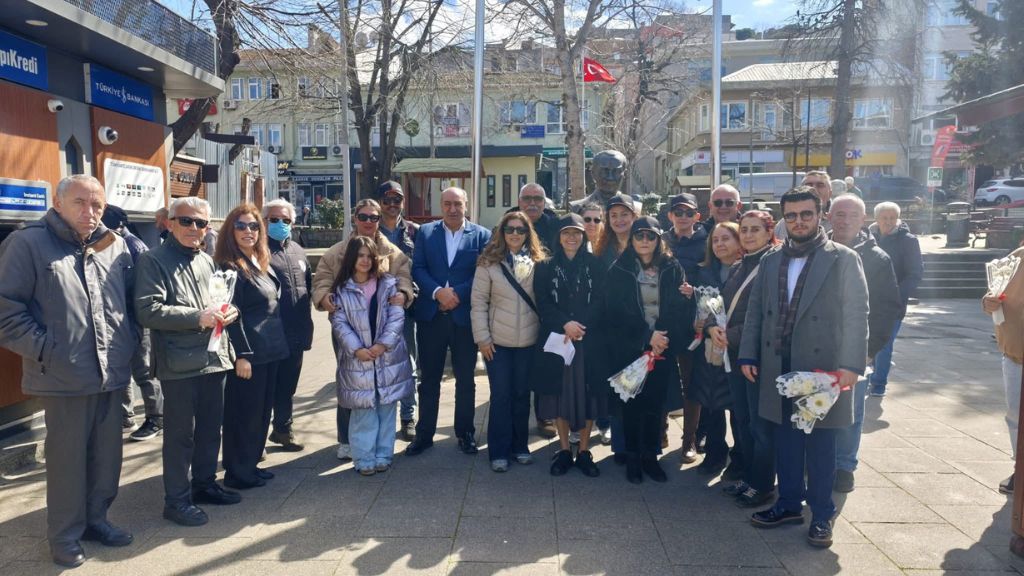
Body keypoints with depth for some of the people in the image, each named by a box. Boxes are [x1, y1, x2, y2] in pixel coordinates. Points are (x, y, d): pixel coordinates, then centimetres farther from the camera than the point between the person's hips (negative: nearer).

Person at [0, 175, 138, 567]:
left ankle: (95, 519, 34)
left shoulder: (115, 246, 9)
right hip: (65, 376, -5)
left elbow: (131, 301, 17)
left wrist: (129, 342, 7)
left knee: (107, 455, 15)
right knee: (67, 458, 7)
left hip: (112, 374, 5)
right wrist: (45, 350, -13)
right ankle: (65, 536, 24)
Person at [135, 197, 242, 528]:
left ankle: (205, 484, 32)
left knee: (210, 428, 17)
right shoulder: (153, 261, -7)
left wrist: (228, 313, 1)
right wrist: (198, 318, -21)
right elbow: (148, 311, -18)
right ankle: (176, 500, 15)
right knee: (180, 434, 2)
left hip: (215, 358, 7)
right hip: (180, 364, -7)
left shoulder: (208, 261, 15)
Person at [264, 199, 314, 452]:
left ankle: (283, 429, 34)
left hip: (295, 334, 7)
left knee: (287, 386, 18)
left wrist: (306, 321, 15)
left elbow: (308, 285, 21)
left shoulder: (298, 251, 15)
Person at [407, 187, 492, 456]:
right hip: (430, 316, 1)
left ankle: (465, 433, 24)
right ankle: (424, 434, 22)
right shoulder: (425, 232, 7)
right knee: (428, 378, 10)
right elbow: (417, 268, 0)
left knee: (465, 379, 10)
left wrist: (457, 294, -16)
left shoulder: (482, 235, 1)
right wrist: (438, 292, -16)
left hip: (464, 316, -1)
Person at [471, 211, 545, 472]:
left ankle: (520, 446, 26)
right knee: (500, 396, 5)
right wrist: (482, 338, -8)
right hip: (498, 341, -2)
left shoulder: (537, 263, 2)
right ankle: (499, 451, 15)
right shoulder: (489, 263, -4)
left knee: (522, 394, 12)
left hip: (529, 341, 2)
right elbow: (478, 302, -4)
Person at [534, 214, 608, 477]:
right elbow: (542, 303, -1)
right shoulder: (546, 267, 7)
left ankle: (584, 451, 15)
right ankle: (564, 449, 18)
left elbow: (599, 302, -2)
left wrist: (579, 326, -16)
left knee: (587, 392, 3)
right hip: (556, 339, 0)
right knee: (560, 392, 5)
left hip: (589, 340, 0)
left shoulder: (595, 265, 6)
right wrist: (565, 324, -17)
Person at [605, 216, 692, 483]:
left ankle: (650, 456, 22)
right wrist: (647, 335, -14)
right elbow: (615, 313, -7)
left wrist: (664, 337, -14)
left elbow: (683, 309, -1)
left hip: (663, 349, 1)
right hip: (629, 349, -1)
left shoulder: (672, 269, 4)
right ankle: (632, 458, 20)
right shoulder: (619, 270, -1)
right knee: (632, 404, 6)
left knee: (656, 403, 7)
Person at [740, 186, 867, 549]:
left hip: (822, 368, -4)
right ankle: (789, 504, 29)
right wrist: (748, 355, 6)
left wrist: (851, 365, -15)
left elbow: (856, 315, -8)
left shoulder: (843, 259, -3)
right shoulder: (771, 261, 10)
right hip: (779, 368, 4)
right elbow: (755, 311, 12)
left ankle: (821, 515, 21)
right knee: (786, 441, 13)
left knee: (820, 445, 6)